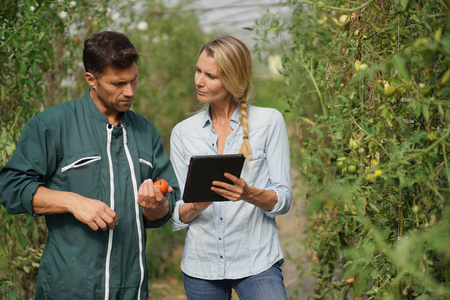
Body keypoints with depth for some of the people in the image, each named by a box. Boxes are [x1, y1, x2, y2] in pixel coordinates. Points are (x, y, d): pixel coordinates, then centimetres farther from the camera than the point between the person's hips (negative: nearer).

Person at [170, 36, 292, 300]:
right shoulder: (183, 132, 7)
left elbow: (283, 200, -2)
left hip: (257, 261, -2)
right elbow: (177, 216, 7)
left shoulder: (269, 121, -1)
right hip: (201, 265, 3)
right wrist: (196, 206, -16)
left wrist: (249, 194, -23)